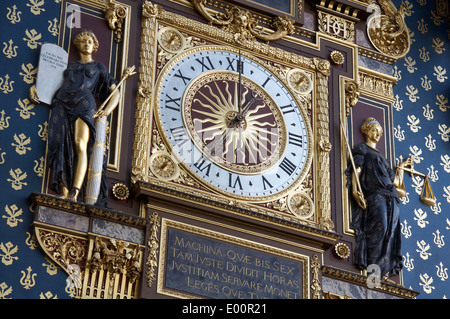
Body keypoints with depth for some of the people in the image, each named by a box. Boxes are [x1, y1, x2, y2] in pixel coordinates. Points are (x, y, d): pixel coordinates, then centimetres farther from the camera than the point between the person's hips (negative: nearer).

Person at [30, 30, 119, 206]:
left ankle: (75, 193, -39)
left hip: (83, 102, -3)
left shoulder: (99, 67, 24)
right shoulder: (69, 65, 31)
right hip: (62, 104, 3)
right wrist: (34, 87, 8)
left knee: (80, 144, -24)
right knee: (61, 146, -16)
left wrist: (107, 111, 0)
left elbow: (115, 92, 19)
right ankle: (63, 192, -26)